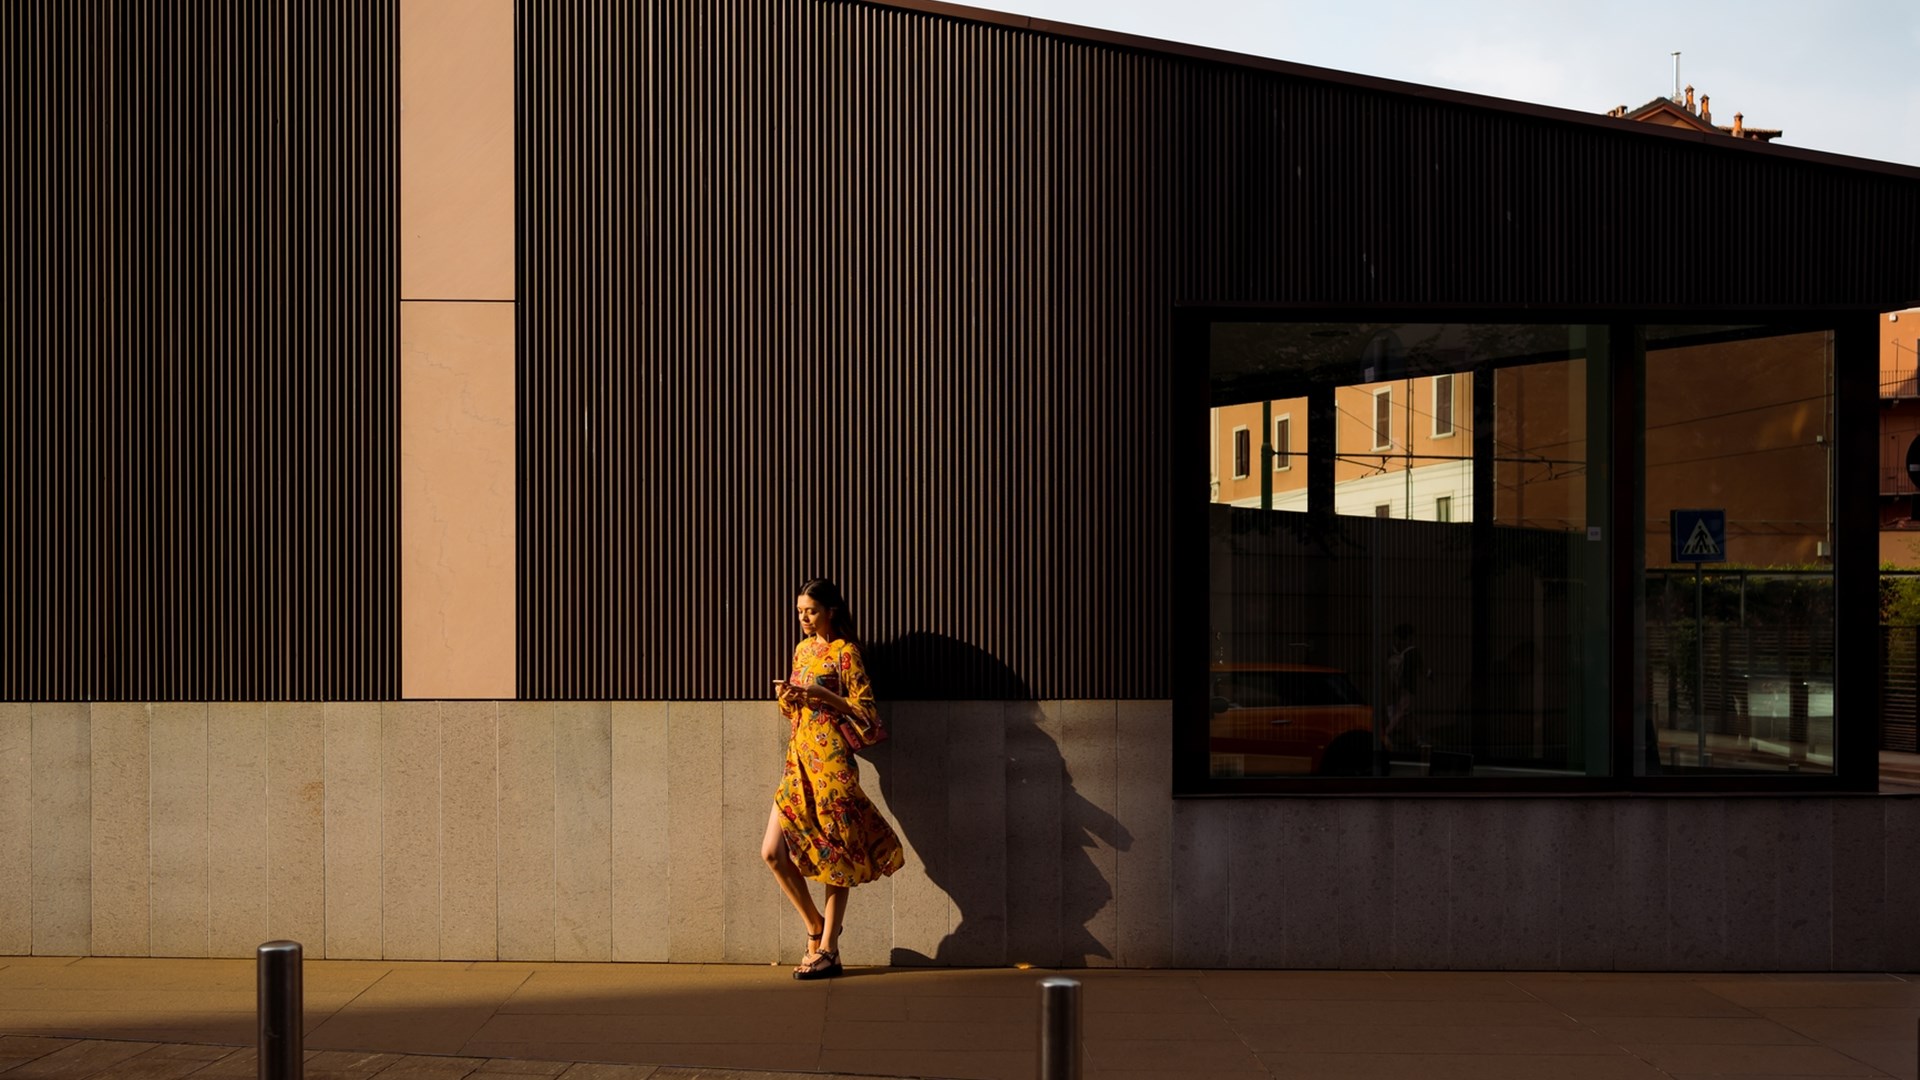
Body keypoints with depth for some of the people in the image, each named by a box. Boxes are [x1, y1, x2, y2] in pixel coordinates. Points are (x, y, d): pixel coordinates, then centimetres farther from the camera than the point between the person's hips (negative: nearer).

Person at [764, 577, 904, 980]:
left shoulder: (845, 651, -6)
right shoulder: (802, 650, 15)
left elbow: (865, 711, -10)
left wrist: (821, 695, -17)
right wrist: (786, 697, 1)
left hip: (831, 762, -7)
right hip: (799, 760, 8)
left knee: (834, 855, -1)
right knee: (773, 851, 1)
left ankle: (827, 950, 6)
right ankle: (815, 928, 17)